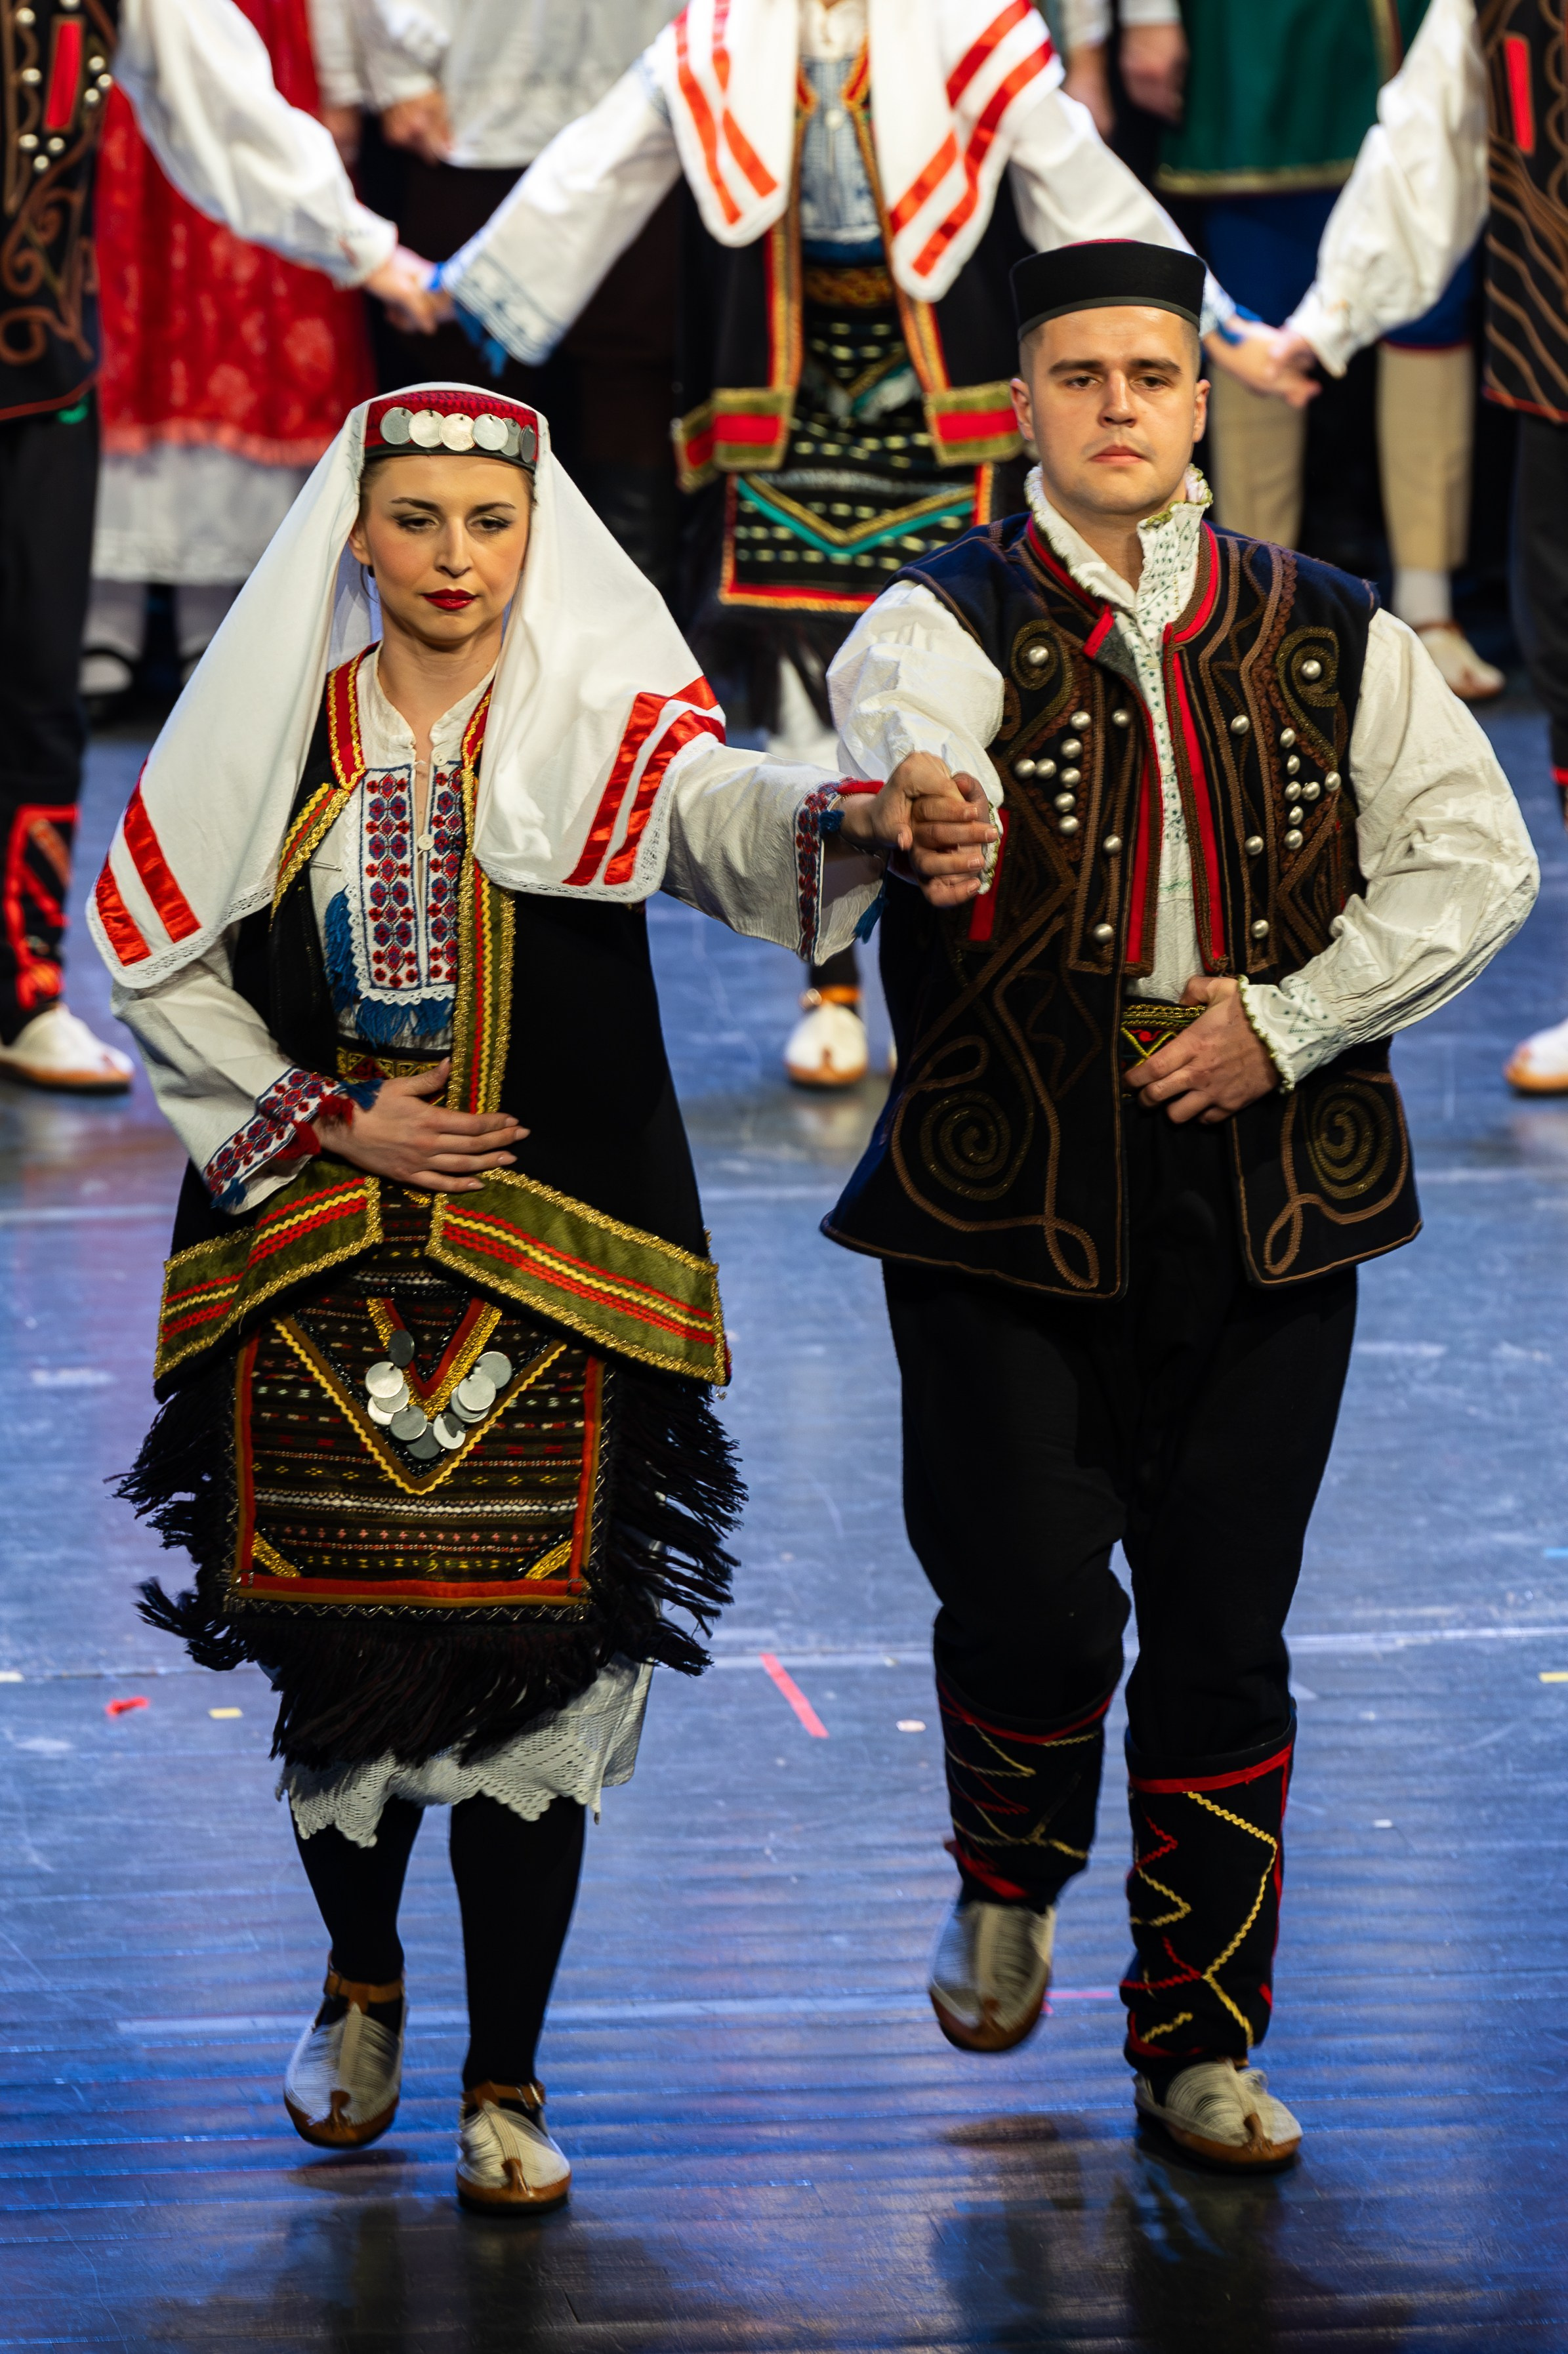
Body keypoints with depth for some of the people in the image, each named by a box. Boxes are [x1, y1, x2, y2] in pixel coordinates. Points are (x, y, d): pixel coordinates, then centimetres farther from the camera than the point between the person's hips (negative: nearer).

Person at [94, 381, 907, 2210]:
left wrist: (864, 818, -46)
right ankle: (360, 1987, 36)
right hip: (311, 1254, 2)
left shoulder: (606, 723, -2)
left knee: (529, 1660, -3)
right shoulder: (277, 725, 4)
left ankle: (505, 2082, 10)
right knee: (336, 1649, 8)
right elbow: (152, 956, 7)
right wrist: (327, 1120, -4)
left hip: (553, 1249, -2)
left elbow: (728, 815, -23)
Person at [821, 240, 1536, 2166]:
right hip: (1009, 1200, -2)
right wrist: (930, 827, -51)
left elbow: (1474, 862, 5)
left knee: (1224, 1635, 4)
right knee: (1033, 1601, -6)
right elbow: (909, 741, -26)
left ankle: (1200, 2036, 18)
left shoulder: (1330, 639, 8)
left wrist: (1284, 1021, -9)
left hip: (1266, 1200, 2)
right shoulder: (944, 622, -2)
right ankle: (1009, 1880, 27)